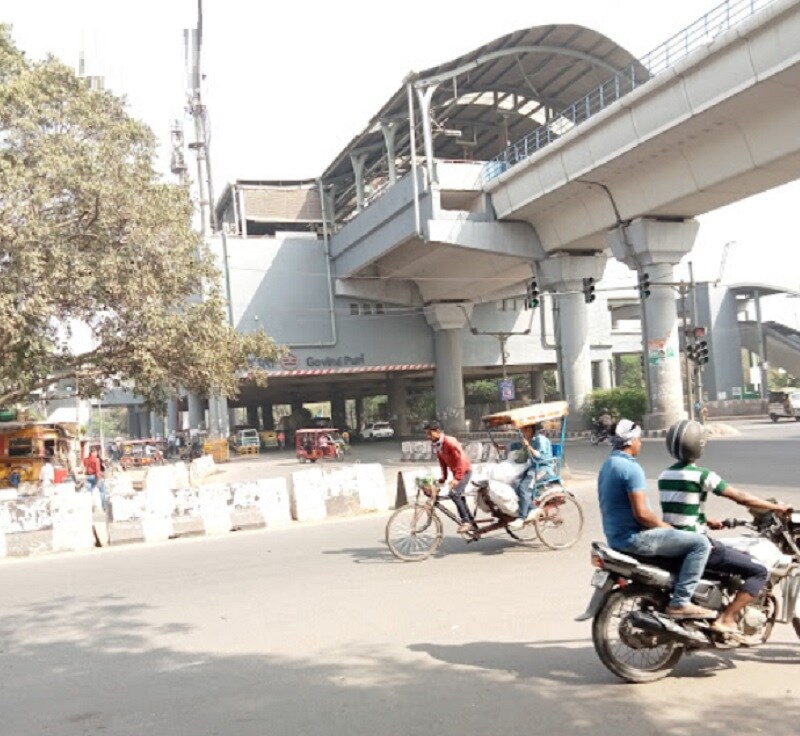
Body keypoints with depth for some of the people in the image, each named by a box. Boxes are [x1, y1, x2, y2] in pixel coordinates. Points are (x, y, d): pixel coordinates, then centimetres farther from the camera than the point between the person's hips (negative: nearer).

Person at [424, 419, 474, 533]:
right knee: (460, 497, 11)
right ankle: (472, 524, 23)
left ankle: (466, 521, -15)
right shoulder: (436, 445, 0)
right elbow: (442, 462, 10)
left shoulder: (450, 442, -25)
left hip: (465, 471, -9)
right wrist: (443, 477, 6)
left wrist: (457, 478, -34)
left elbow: (460, 459, -29)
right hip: (456, 472, 9)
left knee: (454, 493, -24)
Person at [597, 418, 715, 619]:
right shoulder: (631, 468, -18)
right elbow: (641, 512, -24)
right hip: (634, 538, -10)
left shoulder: (607, 465, 13)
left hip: (615, 537, 10)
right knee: (700, 543, -9)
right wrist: (665, 526, -6)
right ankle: (680, 602, -11)